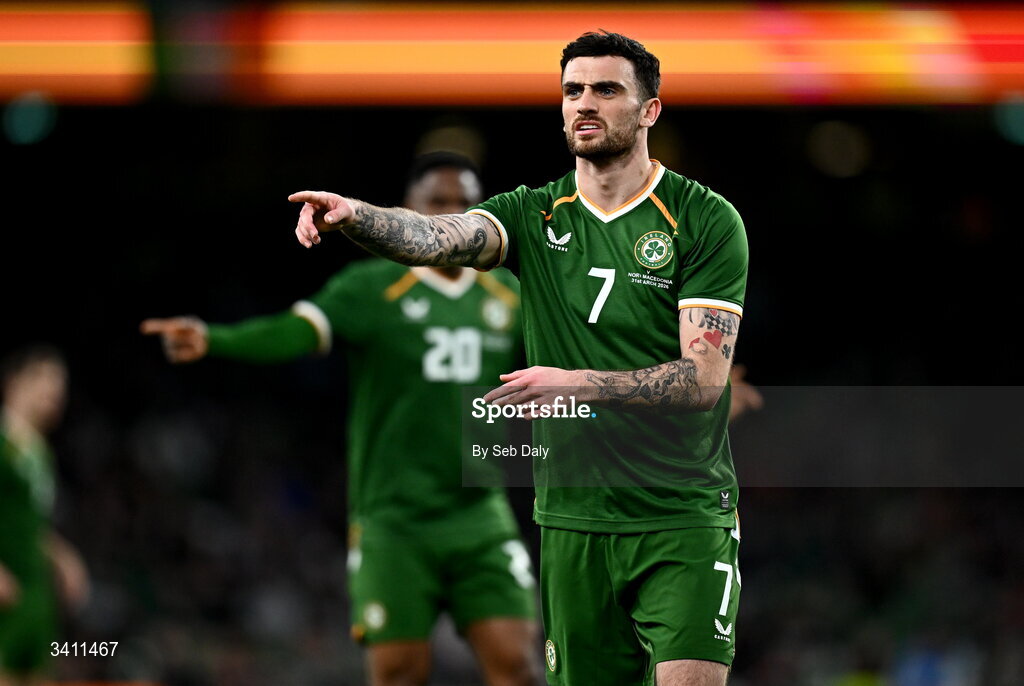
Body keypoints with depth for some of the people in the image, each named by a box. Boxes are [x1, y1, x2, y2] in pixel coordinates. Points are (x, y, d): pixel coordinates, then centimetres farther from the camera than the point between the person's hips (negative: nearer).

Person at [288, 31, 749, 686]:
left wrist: (575, 382, -21)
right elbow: (435, 237, -15)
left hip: (684, 516, -3)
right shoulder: (533, 215, 5)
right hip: (572, 518, 4)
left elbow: (702, 378, -11)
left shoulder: (707, 220, -4)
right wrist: (355, 214, -36)